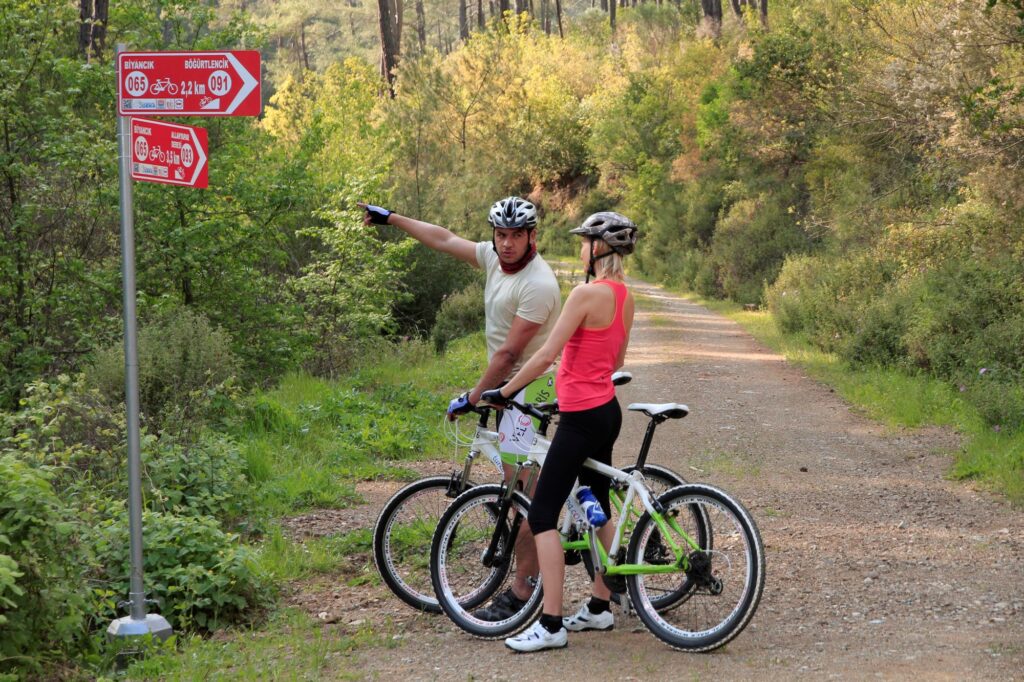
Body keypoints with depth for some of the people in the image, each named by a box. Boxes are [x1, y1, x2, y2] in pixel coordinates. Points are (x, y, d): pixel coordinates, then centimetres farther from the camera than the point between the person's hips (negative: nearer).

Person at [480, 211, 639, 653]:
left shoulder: (587, 294, -19)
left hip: (581, 417, -10)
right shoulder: (625, 297, 8)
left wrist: (502, 392, -11)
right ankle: (599, 607, 27)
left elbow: (546, 354, -19)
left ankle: (550, 625, -8)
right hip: (606, 410, 10)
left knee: (542, 514, -6)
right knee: (598, 509, 18)